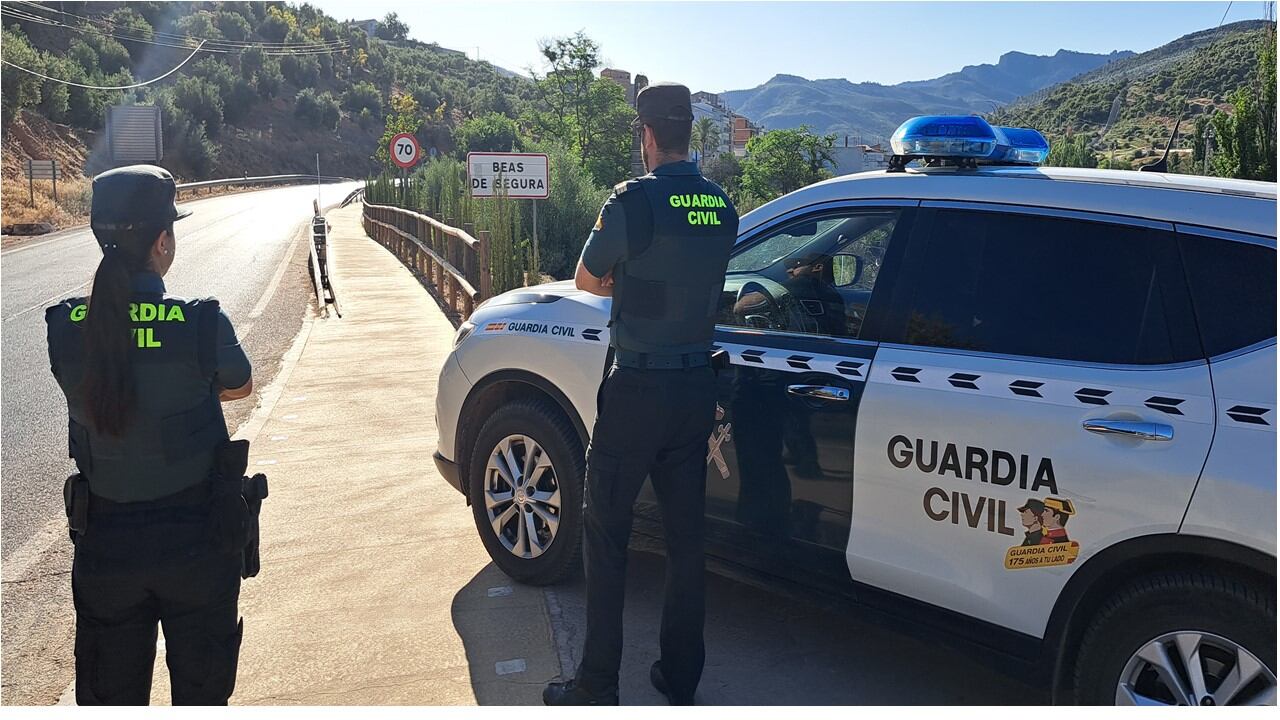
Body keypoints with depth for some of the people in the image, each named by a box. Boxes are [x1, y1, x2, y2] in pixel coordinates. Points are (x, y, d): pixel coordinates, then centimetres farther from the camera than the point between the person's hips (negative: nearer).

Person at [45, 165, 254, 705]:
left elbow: (97, 392, 6)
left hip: (104, 544, 3)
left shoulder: (66, 328, -10)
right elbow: (239, 386, 0)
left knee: (110, 696, 21)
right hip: (197, 540, -3)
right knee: (201, 689, 17)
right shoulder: (202, 324, -19)